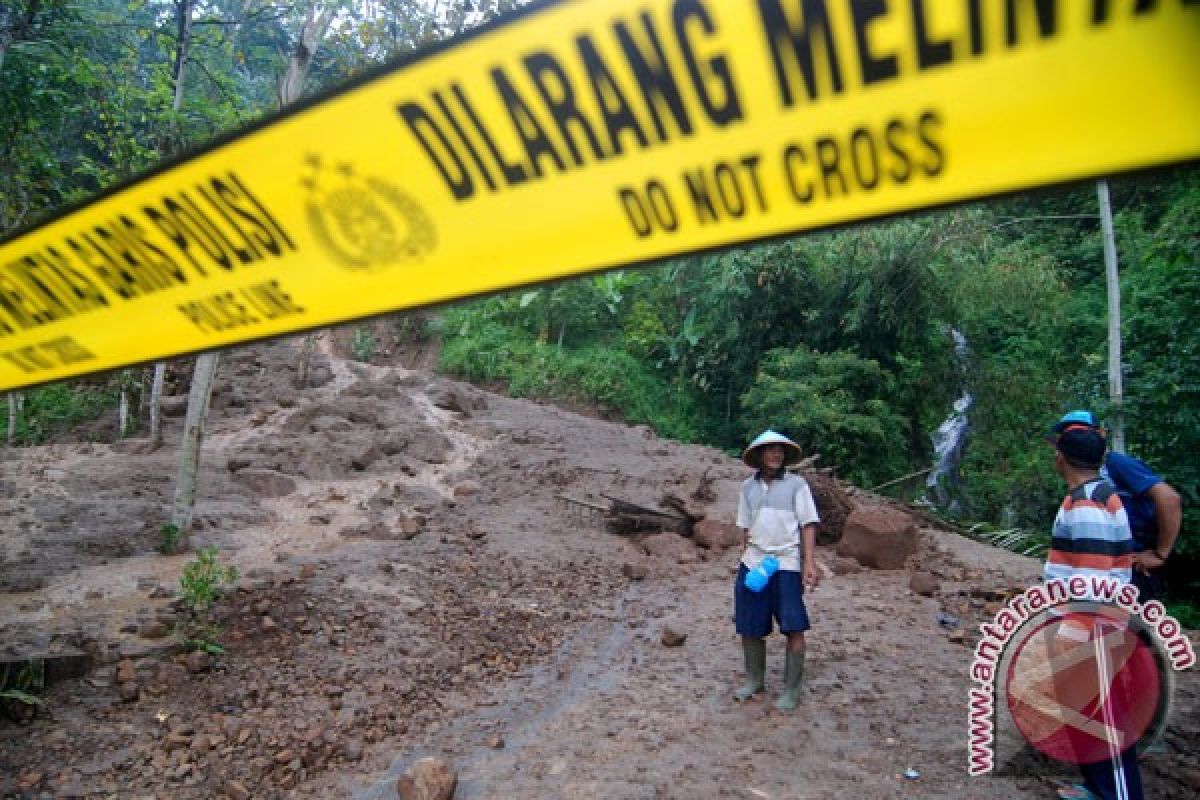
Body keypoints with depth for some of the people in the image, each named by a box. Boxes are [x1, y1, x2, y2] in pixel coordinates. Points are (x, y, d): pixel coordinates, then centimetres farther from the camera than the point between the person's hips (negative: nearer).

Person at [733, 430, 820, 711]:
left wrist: (810, 563, -11)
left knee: (794, 629, -3)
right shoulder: (748, 487, 8)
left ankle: (791, 690, 13)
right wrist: (746, 559, 10)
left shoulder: (796, 484, -1)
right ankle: (754, 680, 29)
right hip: (753, 563, 3)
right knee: (749, 627, 9)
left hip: (787, 564, -3)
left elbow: (808, 526, -4)